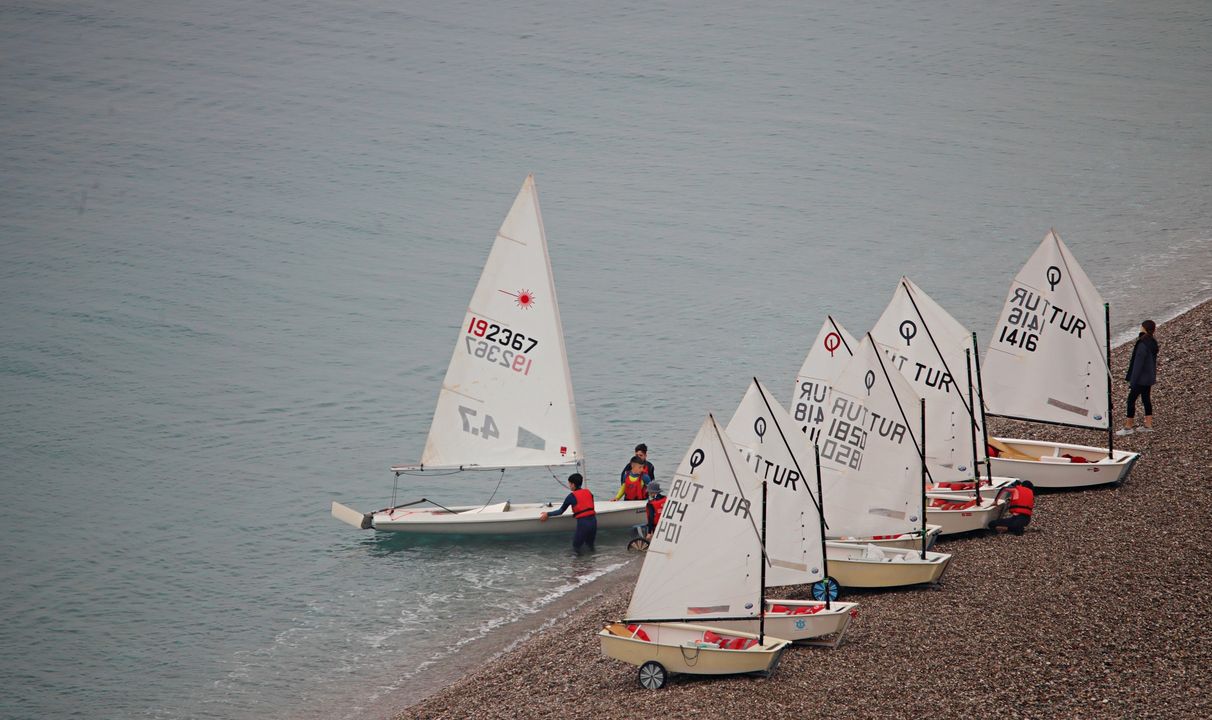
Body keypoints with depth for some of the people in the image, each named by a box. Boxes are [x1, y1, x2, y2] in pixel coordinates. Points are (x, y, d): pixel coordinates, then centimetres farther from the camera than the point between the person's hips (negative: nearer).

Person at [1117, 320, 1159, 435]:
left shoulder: (1142, 345, -24)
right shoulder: (1153, 343, 4)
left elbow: (1138, 364, -22)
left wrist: (1132, 381, -17)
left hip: (1141, 379, -9)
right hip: (1149, 378, 9)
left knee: (1131, 400, 0)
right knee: (1146, 400, 17)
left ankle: (1128, 427, 5)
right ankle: (1148, 426, 21)